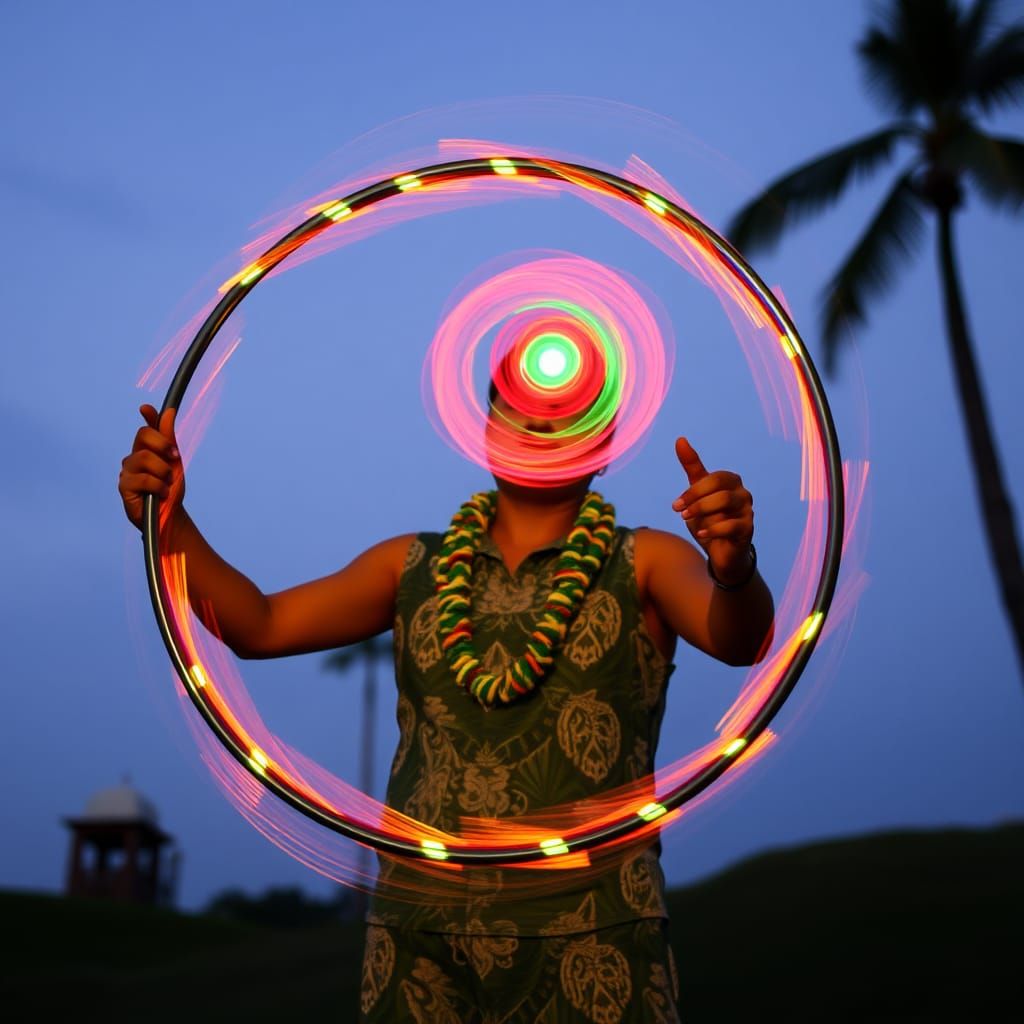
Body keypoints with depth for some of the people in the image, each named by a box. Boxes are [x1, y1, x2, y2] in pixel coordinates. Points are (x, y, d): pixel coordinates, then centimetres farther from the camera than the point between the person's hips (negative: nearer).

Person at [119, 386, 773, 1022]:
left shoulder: (643, 563, 2)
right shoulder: (413, 566, 12)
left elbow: (737, 641, -16)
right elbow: (260, 626, 4)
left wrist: (734, 568, -38)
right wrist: (170, 521, -11)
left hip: (592, 936, -2)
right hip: (420, 934, 3)